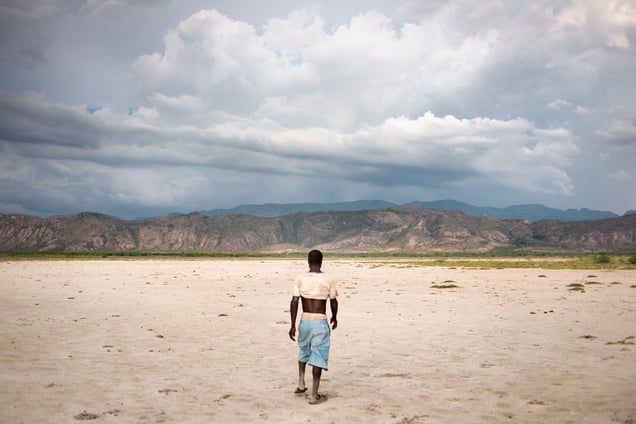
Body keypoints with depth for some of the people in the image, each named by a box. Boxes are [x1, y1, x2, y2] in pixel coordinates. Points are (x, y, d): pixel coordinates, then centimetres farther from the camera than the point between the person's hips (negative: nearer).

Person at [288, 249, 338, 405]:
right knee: (318, 356, 2)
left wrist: (293, 325, -3)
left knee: (304, 351, 26)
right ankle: (314, 395, 2)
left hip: (304, 321, 3)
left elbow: (294, 302, -8)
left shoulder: (300, 279, -3)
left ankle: (301, 384, 25)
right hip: (320, 322, -3)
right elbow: (334, 303, 2)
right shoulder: (328, 281, -6)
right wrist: (334, 317, 21)